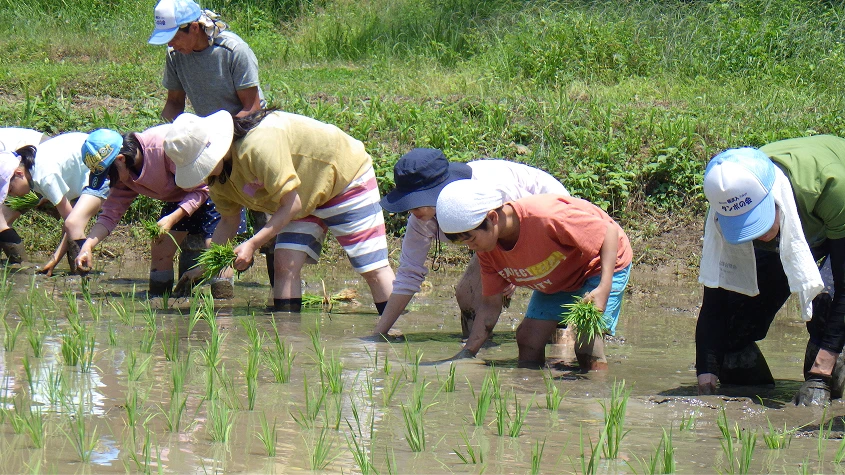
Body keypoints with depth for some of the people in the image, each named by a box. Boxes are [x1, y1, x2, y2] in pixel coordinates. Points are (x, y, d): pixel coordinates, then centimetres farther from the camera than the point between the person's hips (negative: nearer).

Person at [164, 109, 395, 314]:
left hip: (346, 177, -8)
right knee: (286, 264, -10)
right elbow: (229, 221, 2)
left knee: (372, 269, -9)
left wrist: (252, 244, -33)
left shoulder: (259, 146, -38)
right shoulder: (218, 175, -10)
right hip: (305, 196, 8)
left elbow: (292, 205, -33)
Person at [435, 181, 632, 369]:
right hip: (557, 280, 7)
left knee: (587, 347, -22)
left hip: (604, 266, -7)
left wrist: (603, 289, -42)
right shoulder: (488, 250, -13)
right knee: (527, 340, -8)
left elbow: (610, 232, -32)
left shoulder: (545, 217, -38)